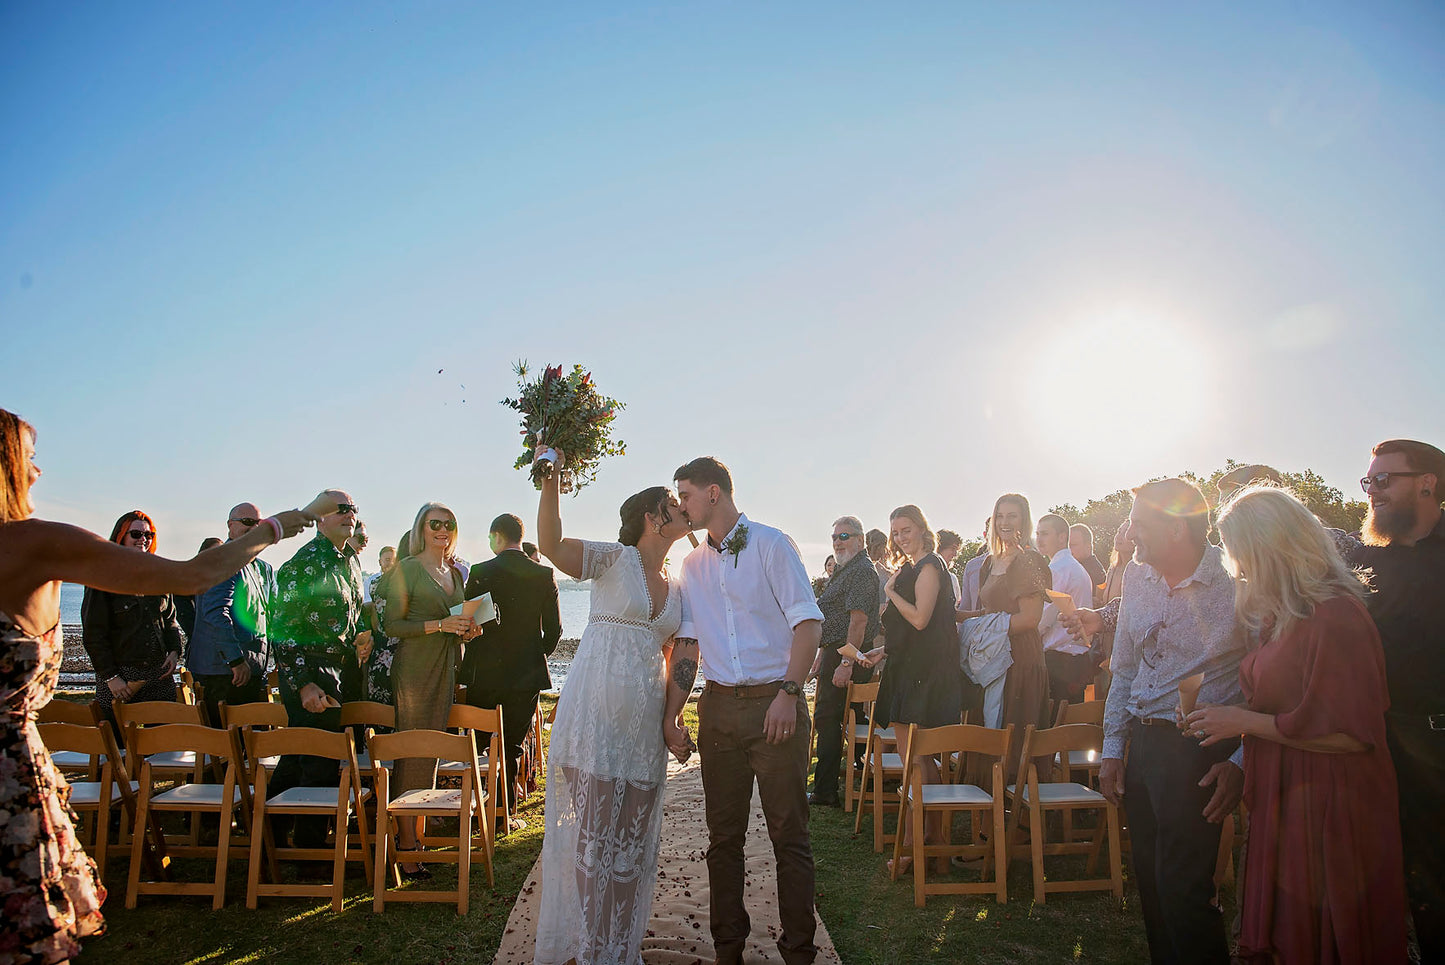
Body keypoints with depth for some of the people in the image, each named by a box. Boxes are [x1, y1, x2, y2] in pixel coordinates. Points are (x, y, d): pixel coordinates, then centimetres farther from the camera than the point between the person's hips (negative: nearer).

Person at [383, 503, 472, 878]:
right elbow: (392, 625, -9)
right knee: (411, 752, -5)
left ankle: (418, 830, 15)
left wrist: (467, 629, 5)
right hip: (414, 667, -6)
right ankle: (406, 846, 2)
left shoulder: (455, 573, 15)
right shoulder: (407, 569, -5)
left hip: (447, 668, 7)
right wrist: (440, 625, -18)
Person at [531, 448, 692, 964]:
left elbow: (679, 656, 16)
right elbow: (551, 545, -17)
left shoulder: (677, 587, 15)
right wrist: (550, 484, -28)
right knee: (594, 829, -2)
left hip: (644, 724, 6)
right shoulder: (615, 558, -2)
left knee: (632, 835, 10)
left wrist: (671, 717, 6)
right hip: (595, 713, -5)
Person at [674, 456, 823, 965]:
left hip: (774, 703, -5)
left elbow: (808, 621, -8)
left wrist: (788, 693, -17)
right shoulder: (693, 563, 14)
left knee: (789, 832, 0)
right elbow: (686, 640, 15)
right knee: (723, 833, 10)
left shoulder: (770, 544, -3)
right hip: (719, 707, 5)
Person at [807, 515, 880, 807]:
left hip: (847, 655, -11)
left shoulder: (862, 571, -14)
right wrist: (822, 655, 25)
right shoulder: (844, 571, 20)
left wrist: (847, 662, -26)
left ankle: (825, 793, -3)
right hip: (836, 652, 11)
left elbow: (859, 619, -22)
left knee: (826, 720, -8)